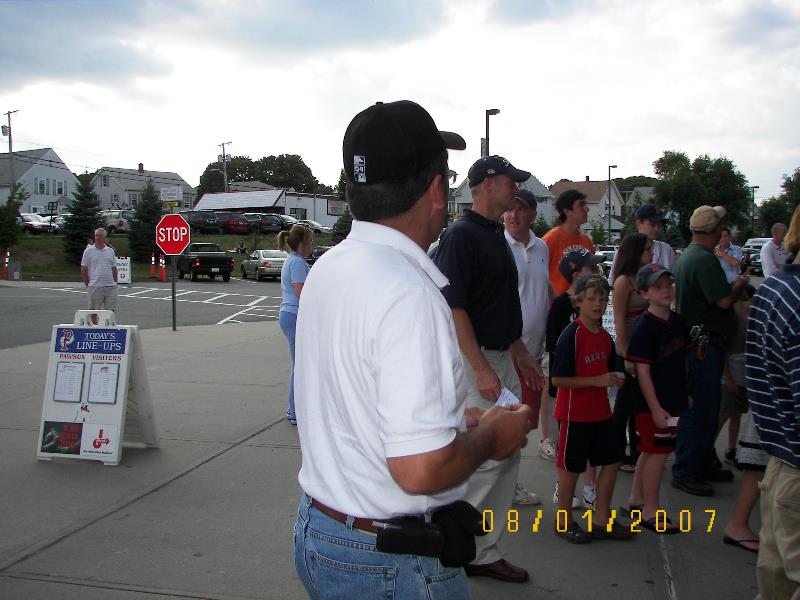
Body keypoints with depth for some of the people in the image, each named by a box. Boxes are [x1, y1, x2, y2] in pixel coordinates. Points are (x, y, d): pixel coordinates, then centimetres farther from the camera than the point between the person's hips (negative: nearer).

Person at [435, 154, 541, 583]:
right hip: (474, 361, -10)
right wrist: (481, 369, -24)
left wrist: (520, 352, 22)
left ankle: (483, 553, 22)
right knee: (490, 456, -9)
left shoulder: (497, 235, 16)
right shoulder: (461, 235, -14)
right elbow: (453, 307, -21)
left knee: (508, 456, 11)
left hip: (501, 359, 10)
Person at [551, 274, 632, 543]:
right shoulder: (571, 335, -16)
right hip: (574, 414, -8)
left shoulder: (605, 337, 8)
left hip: (600, 412, 8)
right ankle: (563, 521, 21)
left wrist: (615, 379, -1)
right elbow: (558, 379, -20)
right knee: (571, 466, 4)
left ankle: (601, 519, 25)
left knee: (611, 461, 10)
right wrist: (597, 380, -22)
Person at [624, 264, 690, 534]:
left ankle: (636, 499, 31)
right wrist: (656, 408, -20)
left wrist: (685, 393, 18)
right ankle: (650, 511, 11)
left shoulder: (677, 321, 5)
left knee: (650, 451, 17)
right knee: (657, 453, -1)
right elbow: (642, 371, -19)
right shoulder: (644, 328, -18)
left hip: (673, 399, 8)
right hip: (653, 403, -8)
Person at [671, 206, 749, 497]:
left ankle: (703, 464, 29)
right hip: (705, 342, -11)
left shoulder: (687, 256, 14)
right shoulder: (705, 259, -19)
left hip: (693, 340, 11)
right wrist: (739, 286, -4)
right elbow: (724, 300, -23)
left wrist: (732, 284, 17)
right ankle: (685, 473, 4)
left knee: (705, 407, 19)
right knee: (700, 410, -4)